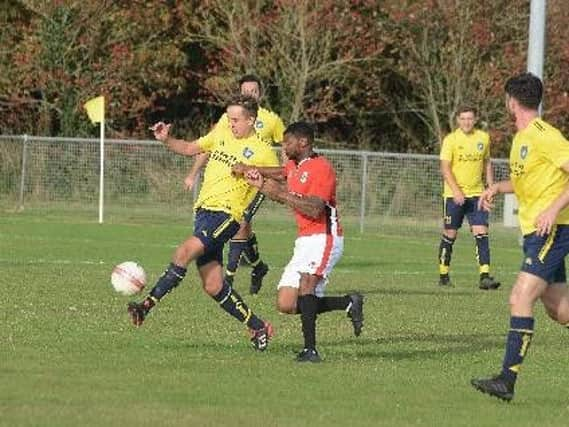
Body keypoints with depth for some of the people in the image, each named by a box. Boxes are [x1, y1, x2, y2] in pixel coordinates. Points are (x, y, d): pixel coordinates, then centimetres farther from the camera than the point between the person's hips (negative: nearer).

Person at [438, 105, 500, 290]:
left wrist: (491, 187, 11)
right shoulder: (451, 139, -7)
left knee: (481, 233, -10)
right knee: (450, 235, 5)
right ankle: (443, 275, 18)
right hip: (454, 195, -3)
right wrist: (456, 191, -23)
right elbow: (445, 168, -12)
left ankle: (485, 277, -16)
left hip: (476, 194, 3)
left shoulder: (483, 138, 6)